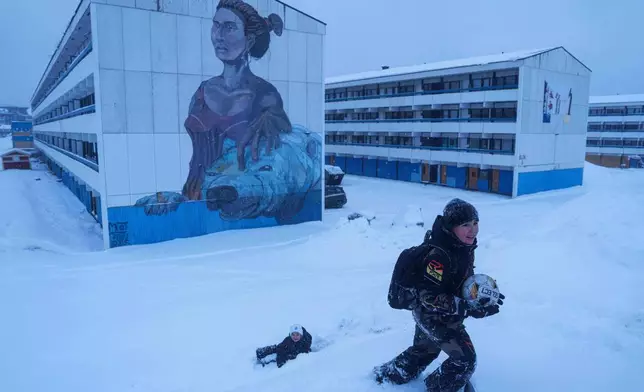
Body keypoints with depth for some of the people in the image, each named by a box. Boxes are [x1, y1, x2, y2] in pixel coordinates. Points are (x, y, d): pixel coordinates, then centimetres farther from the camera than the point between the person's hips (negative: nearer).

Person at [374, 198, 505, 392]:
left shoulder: (464, 247, -7)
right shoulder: (438, 255, -35)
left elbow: (465, 278, 9)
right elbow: (431, 297, -34)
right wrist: (469, 309, -36)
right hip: (432, 313, -9)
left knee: (426, 348, 29)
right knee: (465, 359, -4)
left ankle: (389, 374, 49)